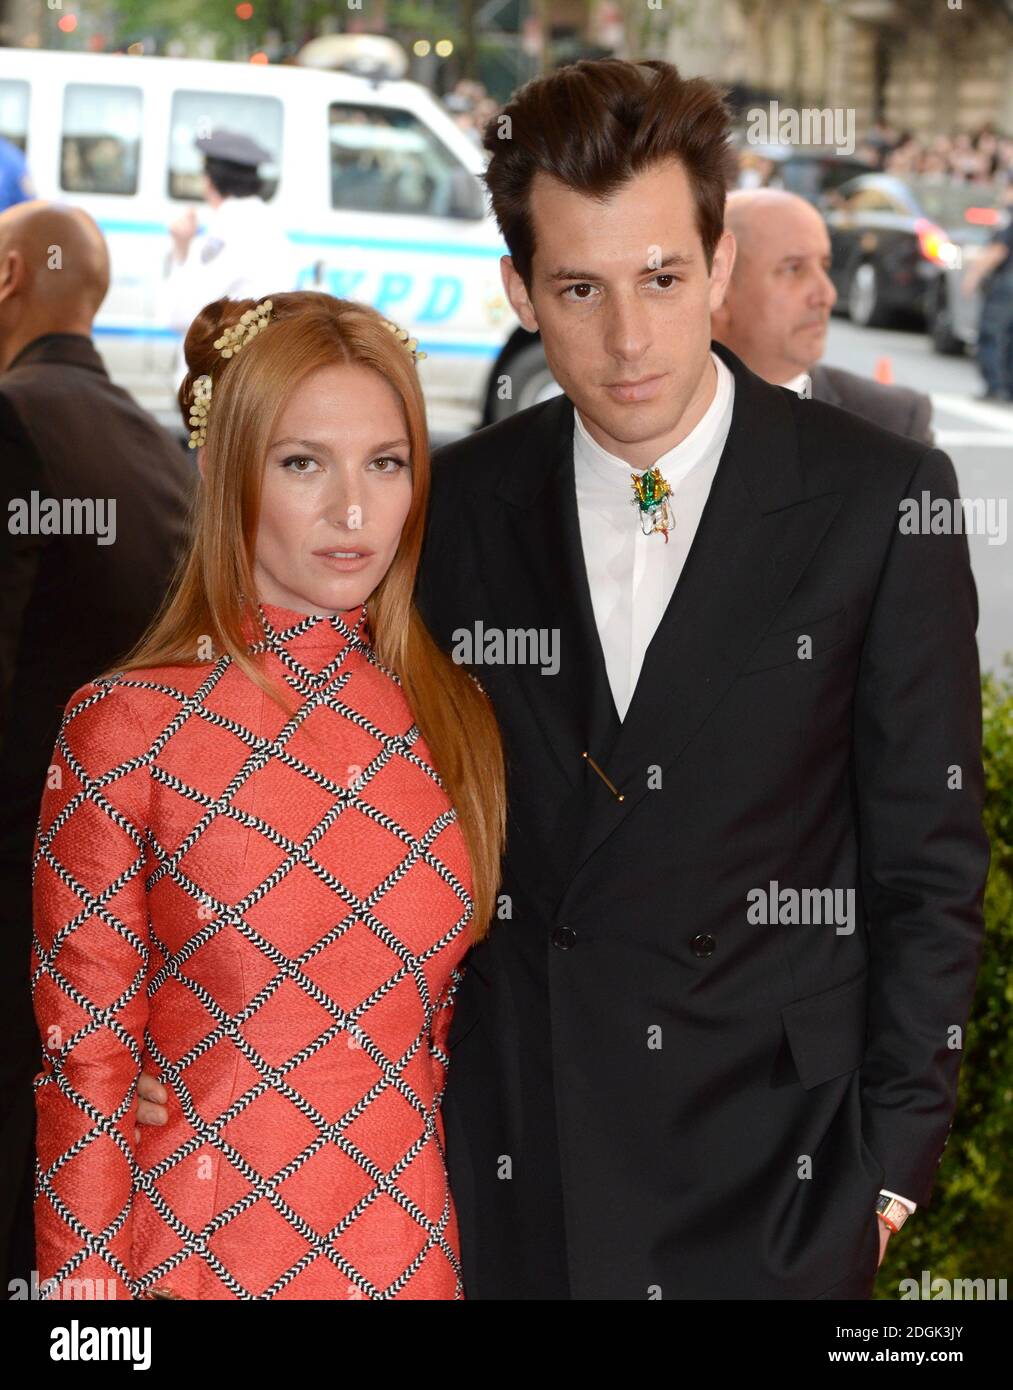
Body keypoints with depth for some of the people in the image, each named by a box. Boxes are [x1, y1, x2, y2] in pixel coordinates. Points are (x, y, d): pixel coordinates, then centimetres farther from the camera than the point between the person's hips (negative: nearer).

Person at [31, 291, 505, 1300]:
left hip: (412, 1251, 4)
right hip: (196, 1252, -3)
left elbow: (455, 1030, 9)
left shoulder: (454, 723, 1)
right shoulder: (129, 726, -10)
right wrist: (88, 1281, -9)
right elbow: (85, 1067, -7)